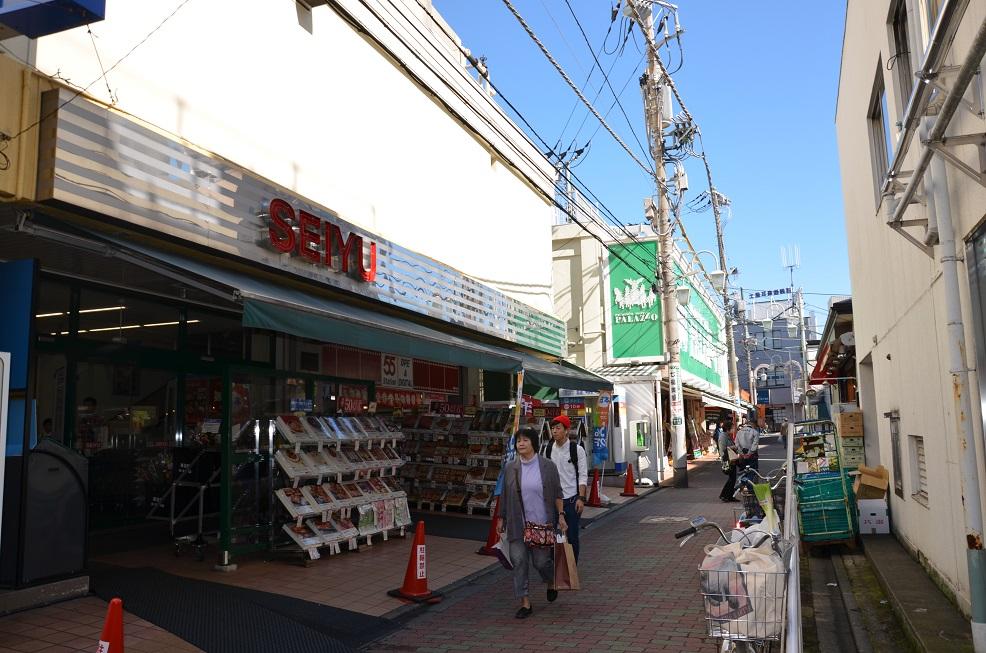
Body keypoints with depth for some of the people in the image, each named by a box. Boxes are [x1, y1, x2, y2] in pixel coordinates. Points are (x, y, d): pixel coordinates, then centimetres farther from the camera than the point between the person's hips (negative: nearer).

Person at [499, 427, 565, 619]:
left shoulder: (547, 466, -3)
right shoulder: (510, 468, 3)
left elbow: (557, 493, 3)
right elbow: (505, 496, 10)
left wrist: (560, 516, -2)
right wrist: (501, 519, 12)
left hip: (542, 524, -2)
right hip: (517, 525, 2)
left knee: (541, 561, 3)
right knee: (519, 561, -1)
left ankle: (551, 582, 37)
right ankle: (525, 603, 11)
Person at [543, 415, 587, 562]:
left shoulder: (577, 449, -7)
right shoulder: (548, 449, 4)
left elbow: (583, 475, -6)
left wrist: (581, 498, -13)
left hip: (572, 498, -3)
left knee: (572, 536, 3)